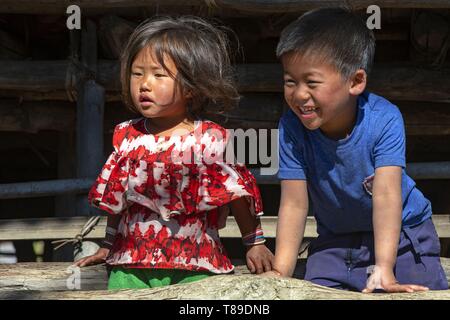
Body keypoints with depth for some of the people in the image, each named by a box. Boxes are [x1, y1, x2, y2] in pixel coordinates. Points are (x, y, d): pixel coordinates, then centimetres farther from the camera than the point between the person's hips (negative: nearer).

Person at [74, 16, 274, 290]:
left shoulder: (213, 139, -5)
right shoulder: (127, 138, 6)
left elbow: (237, 193, 5)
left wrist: (255, 243, 9)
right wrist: (109, 246, 23)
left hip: (194, 266, -2)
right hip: (131, 263, 3)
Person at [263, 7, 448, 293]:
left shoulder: (384, 120, -26)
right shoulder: (292, 128, -19)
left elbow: (386, 194, -34)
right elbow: (295, 204, -20)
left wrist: (384, 269, -43)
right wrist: (280, 273, -30)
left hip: (399, 234, -2)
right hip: (334, 241, 2)